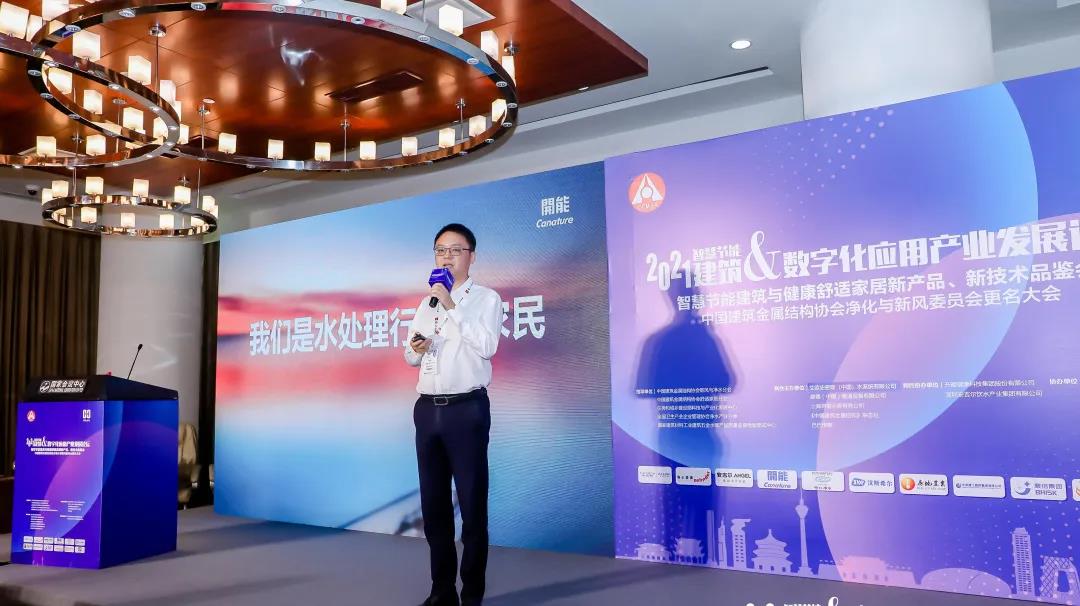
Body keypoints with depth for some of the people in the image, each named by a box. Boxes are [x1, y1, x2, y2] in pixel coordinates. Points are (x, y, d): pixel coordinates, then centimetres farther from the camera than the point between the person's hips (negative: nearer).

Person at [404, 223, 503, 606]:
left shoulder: (486, 299, -1)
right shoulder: (426, 303, 16)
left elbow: (487, 347, -16)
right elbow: (411, 358, 22)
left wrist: (452, 306, -18)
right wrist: (416, 349, -1)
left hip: (467, 409, -6)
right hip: (427, 410, 6)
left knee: (472, 504, 2)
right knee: (433, 505, 10)